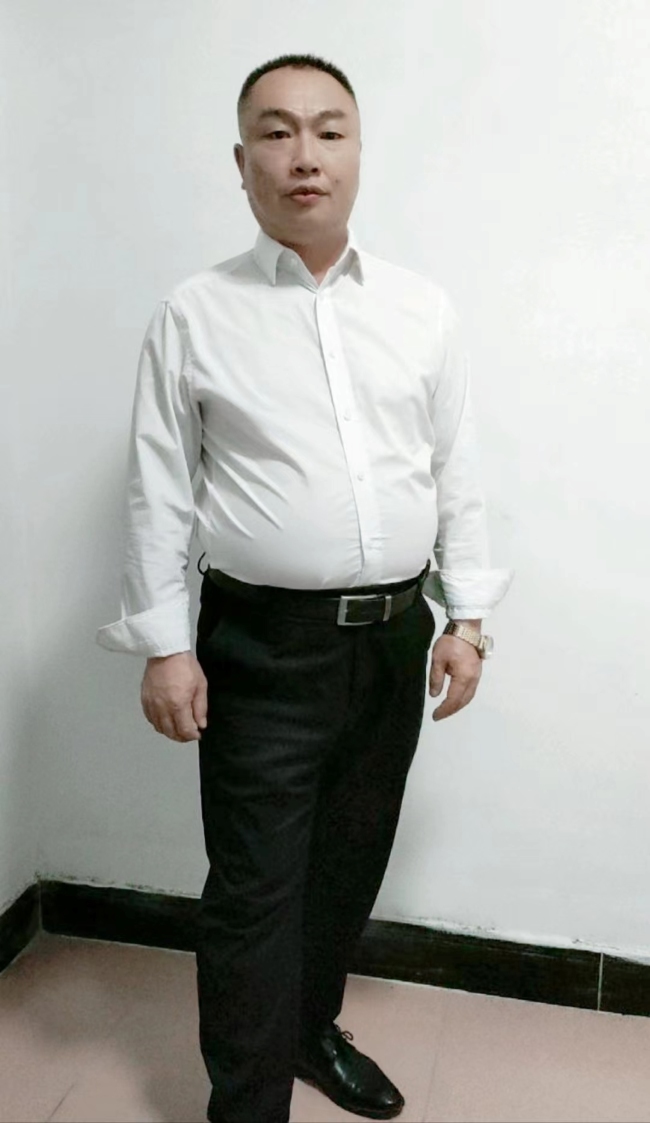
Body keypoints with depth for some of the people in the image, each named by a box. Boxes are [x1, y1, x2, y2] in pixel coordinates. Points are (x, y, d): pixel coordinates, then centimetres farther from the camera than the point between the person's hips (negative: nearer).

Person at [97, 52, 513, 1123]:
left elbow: (458, 474, 7)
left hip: (396, 637, 4)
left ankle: (312, 1026, 43)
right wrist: (165, 645, -7)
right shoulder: (193, 315, -2)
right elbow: (159, 491, -3)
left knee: (352, 859, 18)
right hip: (263, 646, -3)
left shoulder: (424, 309, 6)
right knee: (256, 886, 3)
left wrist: (467, 614, 3)